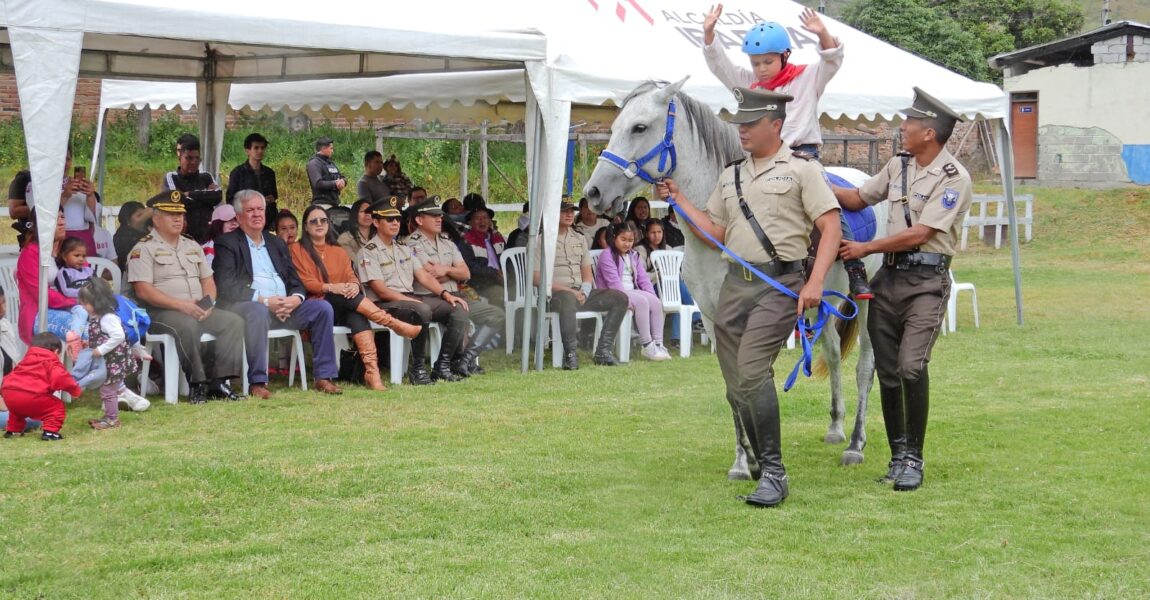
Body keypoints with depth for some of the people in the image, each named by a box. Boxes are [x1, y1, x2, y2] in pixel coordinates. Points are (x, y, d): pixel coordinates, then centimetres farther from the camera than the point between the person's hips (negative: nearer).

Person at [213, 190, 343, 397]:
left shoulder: (276, 244, 23)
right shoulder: (227, 244, 4)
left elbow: (295, 282, 18)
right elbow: (227, 287, -9)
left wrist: (295, 299, -7)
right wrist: (264, 301, -18)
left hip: (285, 307, 6)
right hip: (248, 305, -6)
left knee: (323, 308, -13)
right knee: (258, 311, -39)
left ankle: (324, 377, -11)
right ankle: (256, 382, -35)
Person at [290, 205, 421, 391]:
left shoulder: (338, 252, 25)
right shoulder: (297, 250, 11)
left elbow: (351, 277, 12)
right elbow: (304, 282, -1)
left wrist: (354, 285, -15)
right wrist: (330, 288, -18)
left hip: (343, 308, 3)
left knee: (356, 315, -34)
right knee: (348, 298, -34)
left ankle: (372, 370, -51)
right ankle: (394, 324, -36)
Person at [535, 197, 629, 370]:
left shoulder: (579, 239, 20)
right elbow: (537, 278, -8)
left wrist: (584, 291, -3)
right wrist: (567, 290, -15)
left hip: (580, 293, 7)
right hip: (555, 293, -7)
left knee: (620, 298, -10)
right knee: (568, 299, -42)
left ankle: (603, 350, -14)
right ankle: (570, 353, -33)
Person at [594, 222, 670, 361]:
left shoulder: (634, 256, 20)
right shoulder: (607, 256, -5)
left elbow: (644, 279, 14)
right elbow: (614, 283, -16)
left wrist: (652, 296, -3)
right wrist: (629, 300, -25)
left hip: (632, 292, 7)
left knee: (656, 302, -16)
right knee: (642, 302, -30)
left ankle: (658, 344, -17)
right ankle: (647, 346, -29)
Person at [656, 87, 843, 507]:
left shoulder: (802, 169, -1)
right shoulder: (730, 176, 17)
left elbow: (830, 226, -7)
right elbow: (716, 233, 18)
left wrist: (815, 283, -17)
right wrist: (678, 201, 10)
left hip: (779, 283, -7)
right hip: (735, 284, 7)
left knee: (751, 373, -20)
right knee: (736, 387, 7)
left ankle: (773, 473, -14)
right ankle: (760, 463, 26)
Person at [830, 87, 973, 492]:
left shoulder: (954, 178, -10)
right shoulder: (898, 166, 12)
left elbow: (918, 234, -15)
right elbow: (858, 199, 23)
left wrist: (865, 248, -9)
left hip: (926, 280, -7)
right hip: (888, 277, 7)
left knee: (911, 366, -17)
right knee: (887, 371, 6)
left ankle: (913, 458, -7)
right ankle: (898, 455, 15)